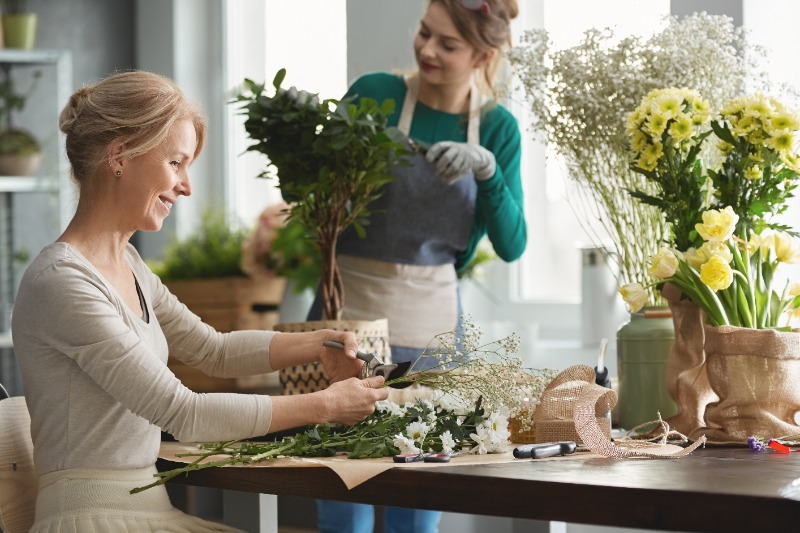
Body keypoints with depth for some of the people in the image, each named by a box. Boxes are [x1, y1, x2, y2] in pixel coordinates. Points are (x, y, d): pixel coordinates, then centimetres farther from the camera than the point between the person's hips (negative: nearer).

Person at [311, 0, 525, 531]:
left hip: (433, 323, 3)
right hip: (350, 310, -2)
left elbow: (511, 244, -2)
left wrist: (486, 168, -16)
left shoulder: (497, 128, 2)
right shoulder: (375, 94, -5)